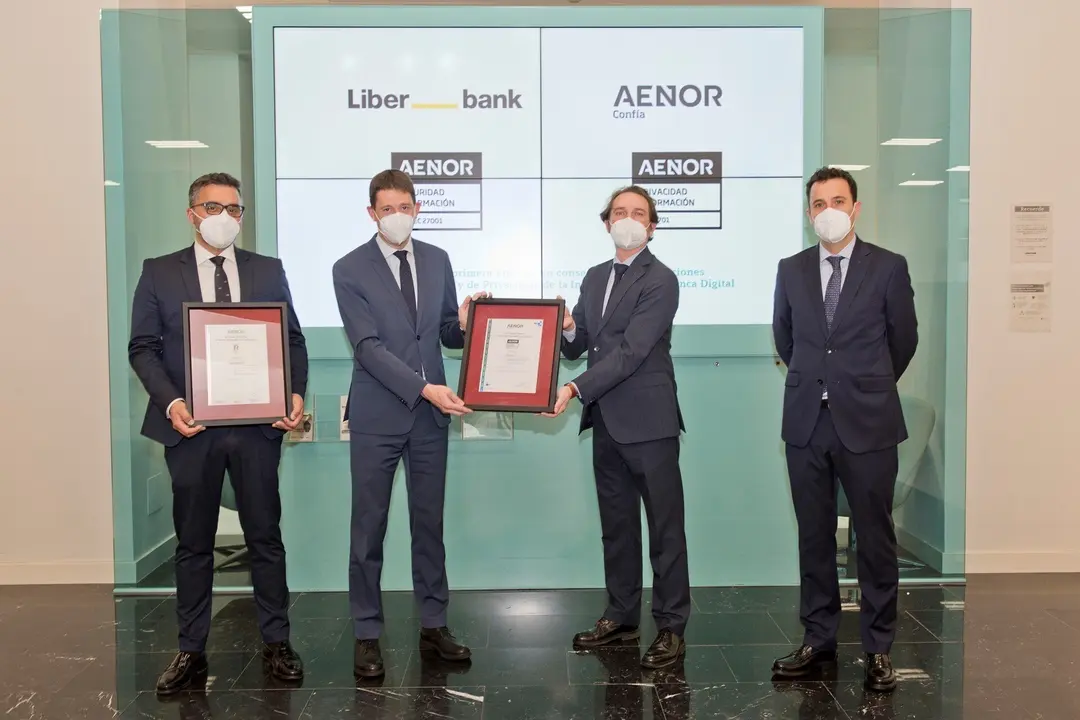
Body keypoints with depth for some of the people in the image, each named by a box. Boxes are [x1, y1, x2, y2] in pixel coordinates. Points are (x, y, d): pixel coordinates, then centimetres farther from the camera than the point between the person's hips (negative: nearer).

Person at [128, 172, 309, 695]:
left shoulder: (268, 271, 8)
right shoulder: (159, 273, 5)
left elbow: (292, 340, 7)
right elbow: (143, 348, 1)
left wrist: (296, 394, -10)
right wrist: (170, 403, -14)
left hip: (257, 425, 1)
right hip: (191, 426, 0)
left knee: (265, 537, 8)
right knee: (193, 543, 9)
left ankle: (276, 643, 20)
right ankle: (191, 651, 20)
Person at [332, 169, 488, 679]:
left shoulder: (437, 260, 7)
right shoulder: (350, 270, -6)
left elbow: (447, 334, 12)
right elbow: (368, 347, -14)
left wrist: (463, 322, -12)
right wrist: (424, 388, -23)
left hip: (431, 415, 4)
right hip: (377, 417, -4)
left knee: (430, 523, 12)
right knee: (369, 527, 4)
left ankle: (433, 625, 24)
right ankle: (367, 635, 16)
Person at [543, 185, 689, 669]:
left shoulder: (660, 280, -9)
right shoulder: (595, 278, 14)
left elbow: (631, 351, -18)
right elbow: (578, 347, 14)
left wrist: (576, 389, -24)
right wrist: (566, 329, -9)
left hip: (648, 421, -7)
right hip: (607, 421, 7)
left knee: (665, 525, 2)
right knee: (616, 524, 15)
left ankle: (672, 626, 11)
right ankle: (621, 616, 27)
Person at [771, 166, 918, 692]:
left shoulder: (889, 267, -2)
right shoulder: (791, 270, 7)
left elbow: (904, 338, 8)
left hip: (867, 422, -3)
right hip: (806, 422, 3)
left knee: (875, 537, 5)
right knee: (814, 536, 9)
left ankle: (878, 648, 16)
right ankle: (818, 640, 20)